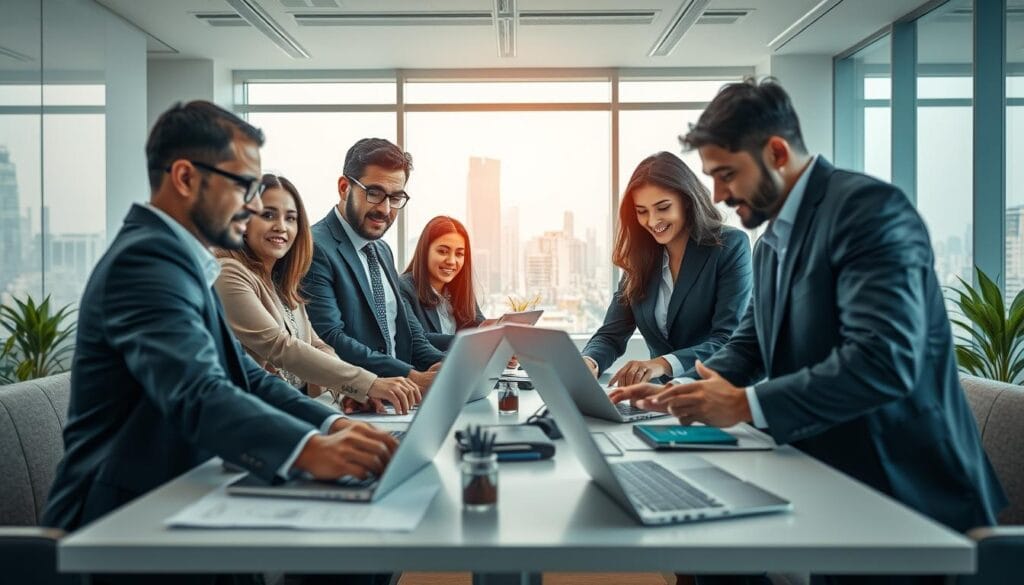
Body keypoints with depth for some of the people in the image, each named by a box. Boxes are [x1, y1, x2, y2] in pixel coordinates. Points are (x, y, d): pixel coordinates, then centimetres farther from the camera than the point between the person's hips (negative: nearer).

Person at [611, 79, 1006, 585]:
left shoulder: (869, 208, -19)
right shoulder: (771, 243, 12)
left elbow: (884, 361, -30)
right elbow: (750, 344, 15)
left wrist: (746, 405, -27)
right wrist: (678, 392, -4)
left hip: (906, 491, -8)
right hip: (828, 484, 9)